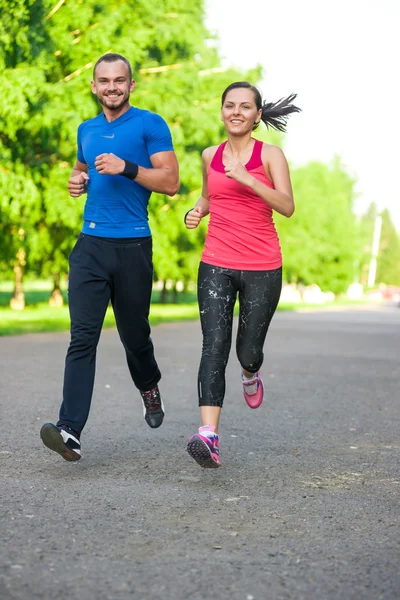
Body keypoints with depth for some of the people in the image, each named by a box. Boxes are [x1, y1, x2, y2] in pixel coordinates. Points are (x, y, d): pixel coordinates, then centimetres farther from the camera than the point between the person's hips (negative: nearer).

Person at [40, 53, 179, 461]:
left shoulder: (150, 125, 0)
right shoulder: (86, 130, 16)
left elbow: (171, 182, -6)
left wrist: (127, 168, -19)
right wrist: (77, 182, 10)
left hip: (133, 246, -3)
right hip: (90, 244, 3)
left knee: (133, 333, 10)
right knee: (82, 338, -9)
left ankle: (149, 387, 43)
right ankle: (70, 431, -17)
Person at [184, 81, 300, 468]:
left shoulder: (270, 155, -2)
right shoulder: (210, 156, 9)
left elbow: (287, 207, -14)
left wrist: (246, 178, -24)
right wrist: (197, 211, 6)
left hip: (262, 269, -2)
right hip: (216, 266, 2)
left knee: (248, 351, 7)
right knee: (214, 346, -13)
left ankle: (250, 373, 46)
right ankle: (209, 436, -22)